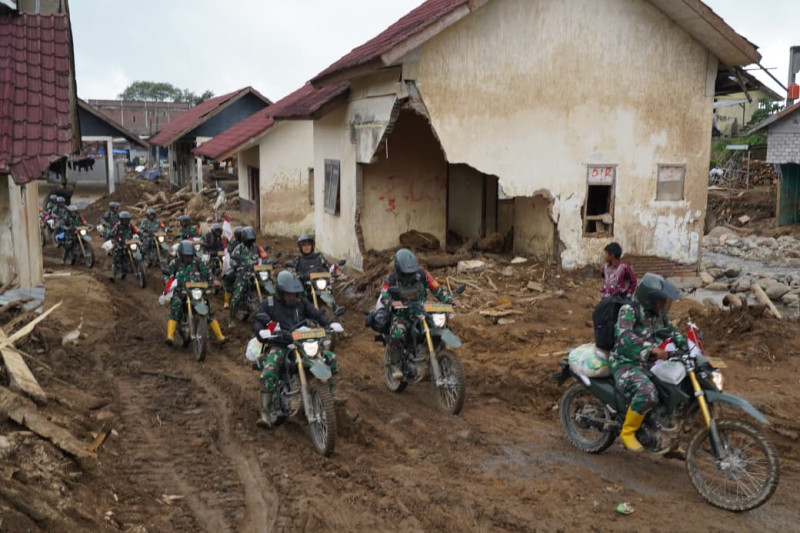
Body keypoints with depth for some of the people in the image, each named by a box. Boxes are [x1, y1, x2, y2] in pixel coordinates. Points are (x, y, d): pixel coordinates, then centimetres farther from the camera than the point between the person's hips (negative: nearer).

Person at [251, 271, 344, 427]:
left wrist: (331, 323, -14)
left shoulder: (301, 302, 12)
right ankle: (265, 413, -29)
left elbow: (317, 315, 6)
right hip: (279, 346, -4)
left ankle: (331, 394, 13)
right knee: (269, 371, -31)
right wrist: (261, 331, -29)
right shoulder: (269, 304, 3)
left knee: (331, 357, -3)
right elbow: (257, 322, -5)